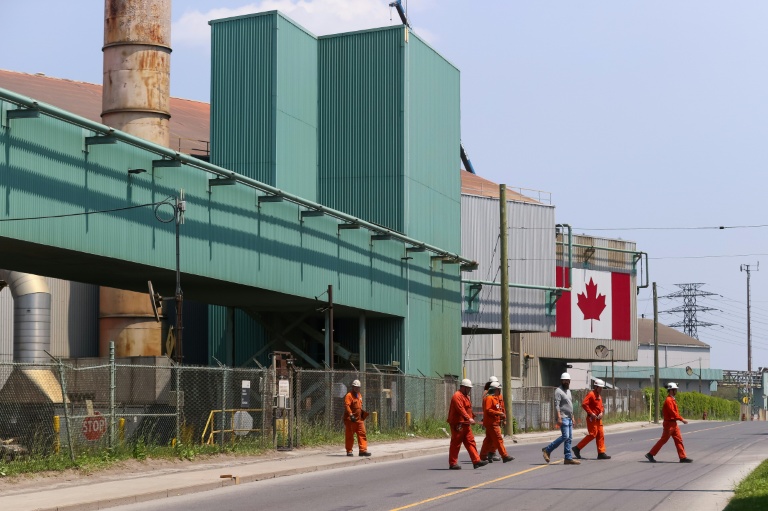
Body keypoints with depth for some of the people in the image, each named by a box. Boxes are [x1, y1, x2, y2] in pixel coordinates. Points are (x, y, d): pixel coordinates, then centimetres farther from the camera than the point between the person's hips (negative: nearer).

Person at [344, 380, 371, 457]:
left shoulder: (359, 395, 18)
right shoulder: (349, 395, -10)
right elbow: (347, 406, -22)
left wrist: (363, 413, 25)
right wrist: (351, 414, -31)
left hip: (359, 419, 8)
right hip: (350, 420, -7)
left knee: (362, 434, 0)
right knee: (349, 435, 1)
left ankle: (363, 450, 0)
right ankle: (349, 451, 8)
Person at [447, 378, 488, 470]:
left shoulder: (465, 396, 20)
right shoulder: (457, 396, -14)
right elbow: (460, 409, -26)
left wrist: (472, 417, 14)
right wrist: (468, 418, -33)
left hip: (465, 424, 10)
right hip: (458, 424, -10)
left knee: (470, 442, 5)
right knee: (456, 444, -4)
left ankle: (476, 461, 4)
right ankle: (452, 464, 1)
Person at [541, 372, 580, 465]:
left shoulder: (568, 391, 19)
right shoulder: (558, 391, -8)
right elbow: (557, 405, -17)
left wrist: (572, 417, 21)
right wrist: (559, 417, -25)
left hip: (569, 418, 9)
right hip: (563, 418, -9)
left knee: (569, 438, 4)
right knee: (565, 436, -16)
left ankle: (568, 458, 3)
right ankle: (547, 450, -7)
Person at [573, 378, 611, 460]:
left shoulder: (599, 396, 17)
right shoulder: (591, 394, -12)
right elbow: (584, 404, -22)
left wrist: (601, 413, 6)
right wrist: (591, 413, -21)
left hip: (598, 419, 9)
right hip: (592, 419, -9)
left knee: (600, 435, 5)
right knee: (592, 434, -11)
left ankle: (601, 453, 7)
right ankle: (577, 448, -2)